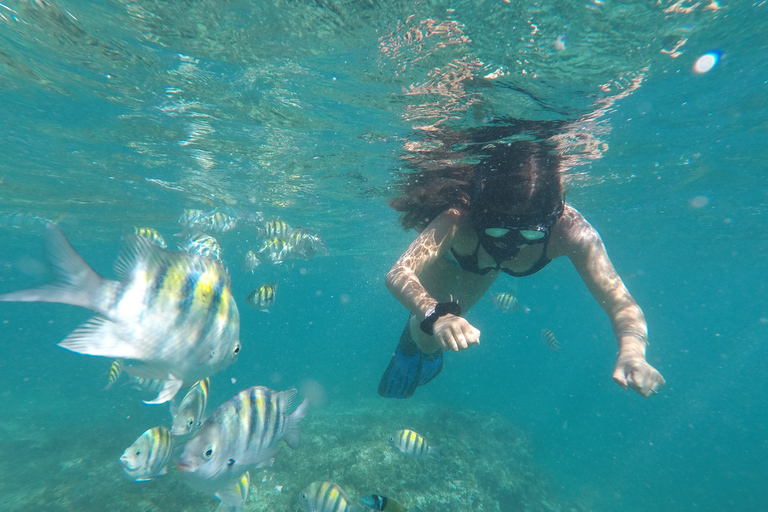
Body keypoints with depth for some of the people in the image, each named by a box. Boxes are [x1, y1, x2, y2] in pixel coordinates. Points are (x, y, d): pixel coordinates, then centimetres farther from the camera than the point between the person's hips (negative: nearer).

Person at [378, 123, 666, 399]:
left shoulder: (568, 228, -43)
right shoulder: (458, 219, -49)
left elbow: (620, 302, -43)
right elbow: (398, 274, -58)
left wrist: (632, 353, -63)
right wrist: (436, 316, -76)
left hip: (486, 268, 3)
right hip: (450, 255, -2)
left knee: (445, 327, 19)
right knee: (428, 338, -5)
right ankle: (414, 337, 35)